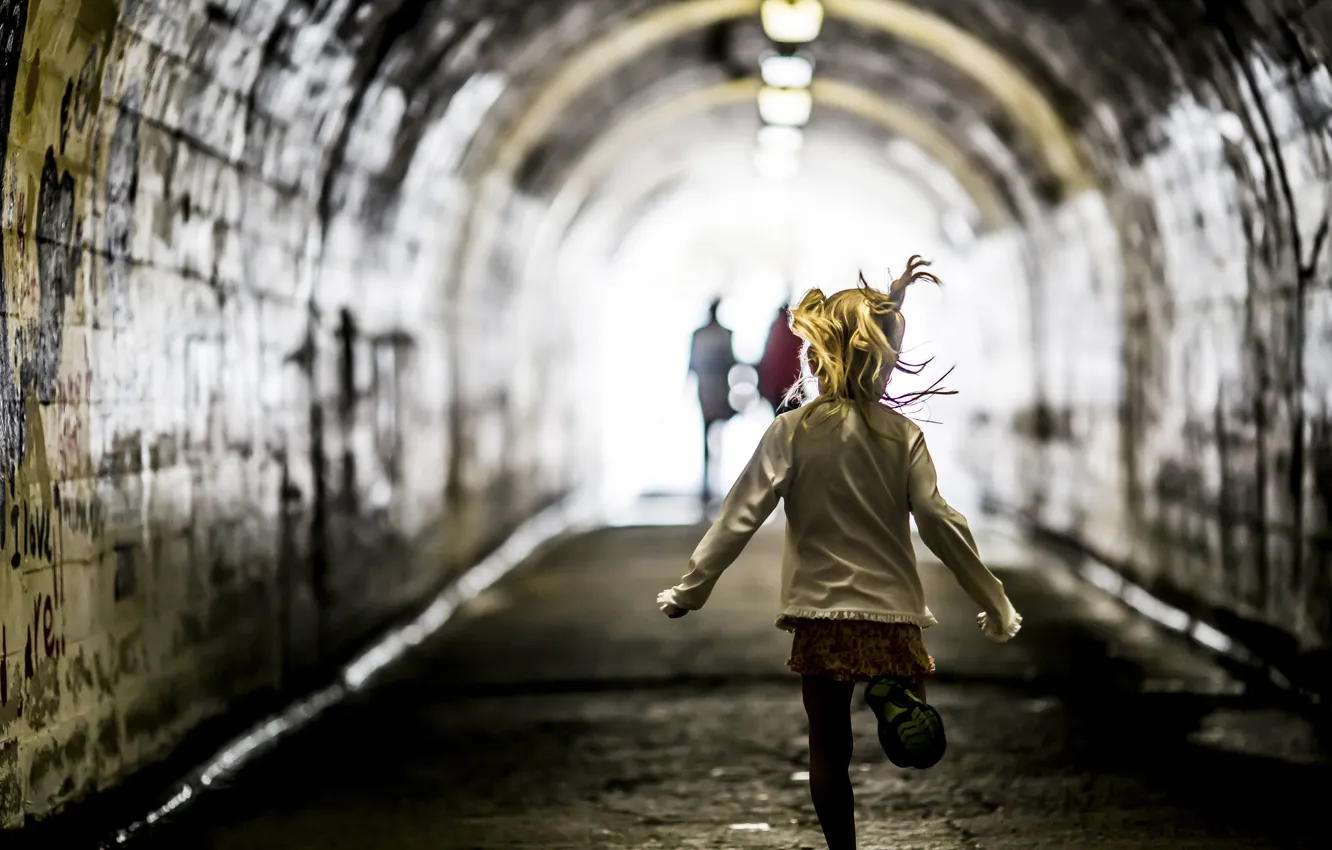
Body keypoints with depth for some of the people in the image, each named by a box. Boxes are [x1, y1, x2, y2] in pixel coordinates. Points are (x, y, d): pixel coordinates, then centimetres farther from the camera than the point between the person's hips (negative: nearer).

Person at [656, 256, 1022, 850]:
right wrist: (993, 601, 4)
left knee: (829, 745, 11)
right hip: (891, 609, 1)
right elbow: (938, 523, -4)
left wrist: (689, 589, 0)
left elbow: (741, 516, -7)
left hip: (821, 610, -1)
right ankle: (894, 692, -20)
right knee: (913, 738, 13)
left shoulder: (792, 432, -5)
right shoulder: (902, 435, -2)